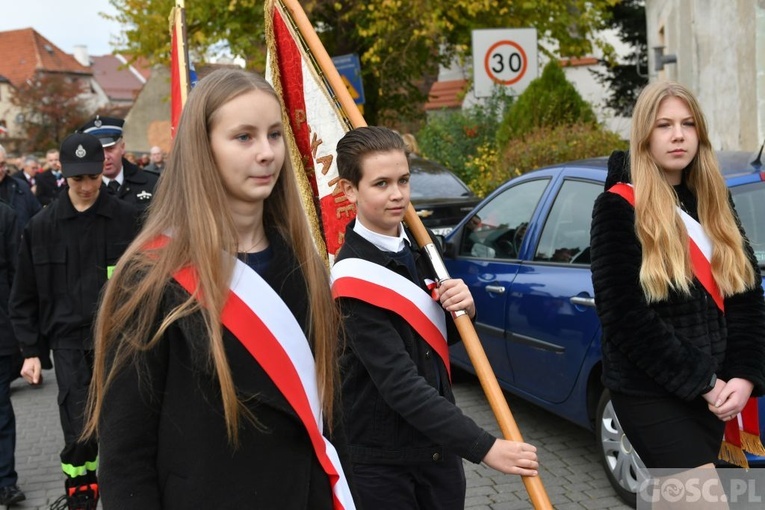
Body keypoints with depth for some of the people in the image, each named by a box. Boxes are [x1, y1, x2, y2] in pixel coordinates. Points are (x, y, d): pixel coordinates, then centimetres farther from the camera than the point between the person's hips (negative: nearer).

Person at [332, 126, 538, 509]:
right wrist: (484, 447, -30)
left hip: (437, 444, 6)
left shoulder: (418, 245, 1)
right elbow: (399, 383, -26)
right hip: (378, 460, -6)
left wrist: (464, 307, -8)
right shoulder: (354, 275, -20)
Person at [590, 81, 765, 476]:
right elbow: (625, 317, -14)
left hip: (712, 390, 6)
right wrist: (702, 381, -13)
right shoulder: (619, 207, -8)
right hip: (649, 392, -6)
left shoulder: (715, 205, 11)